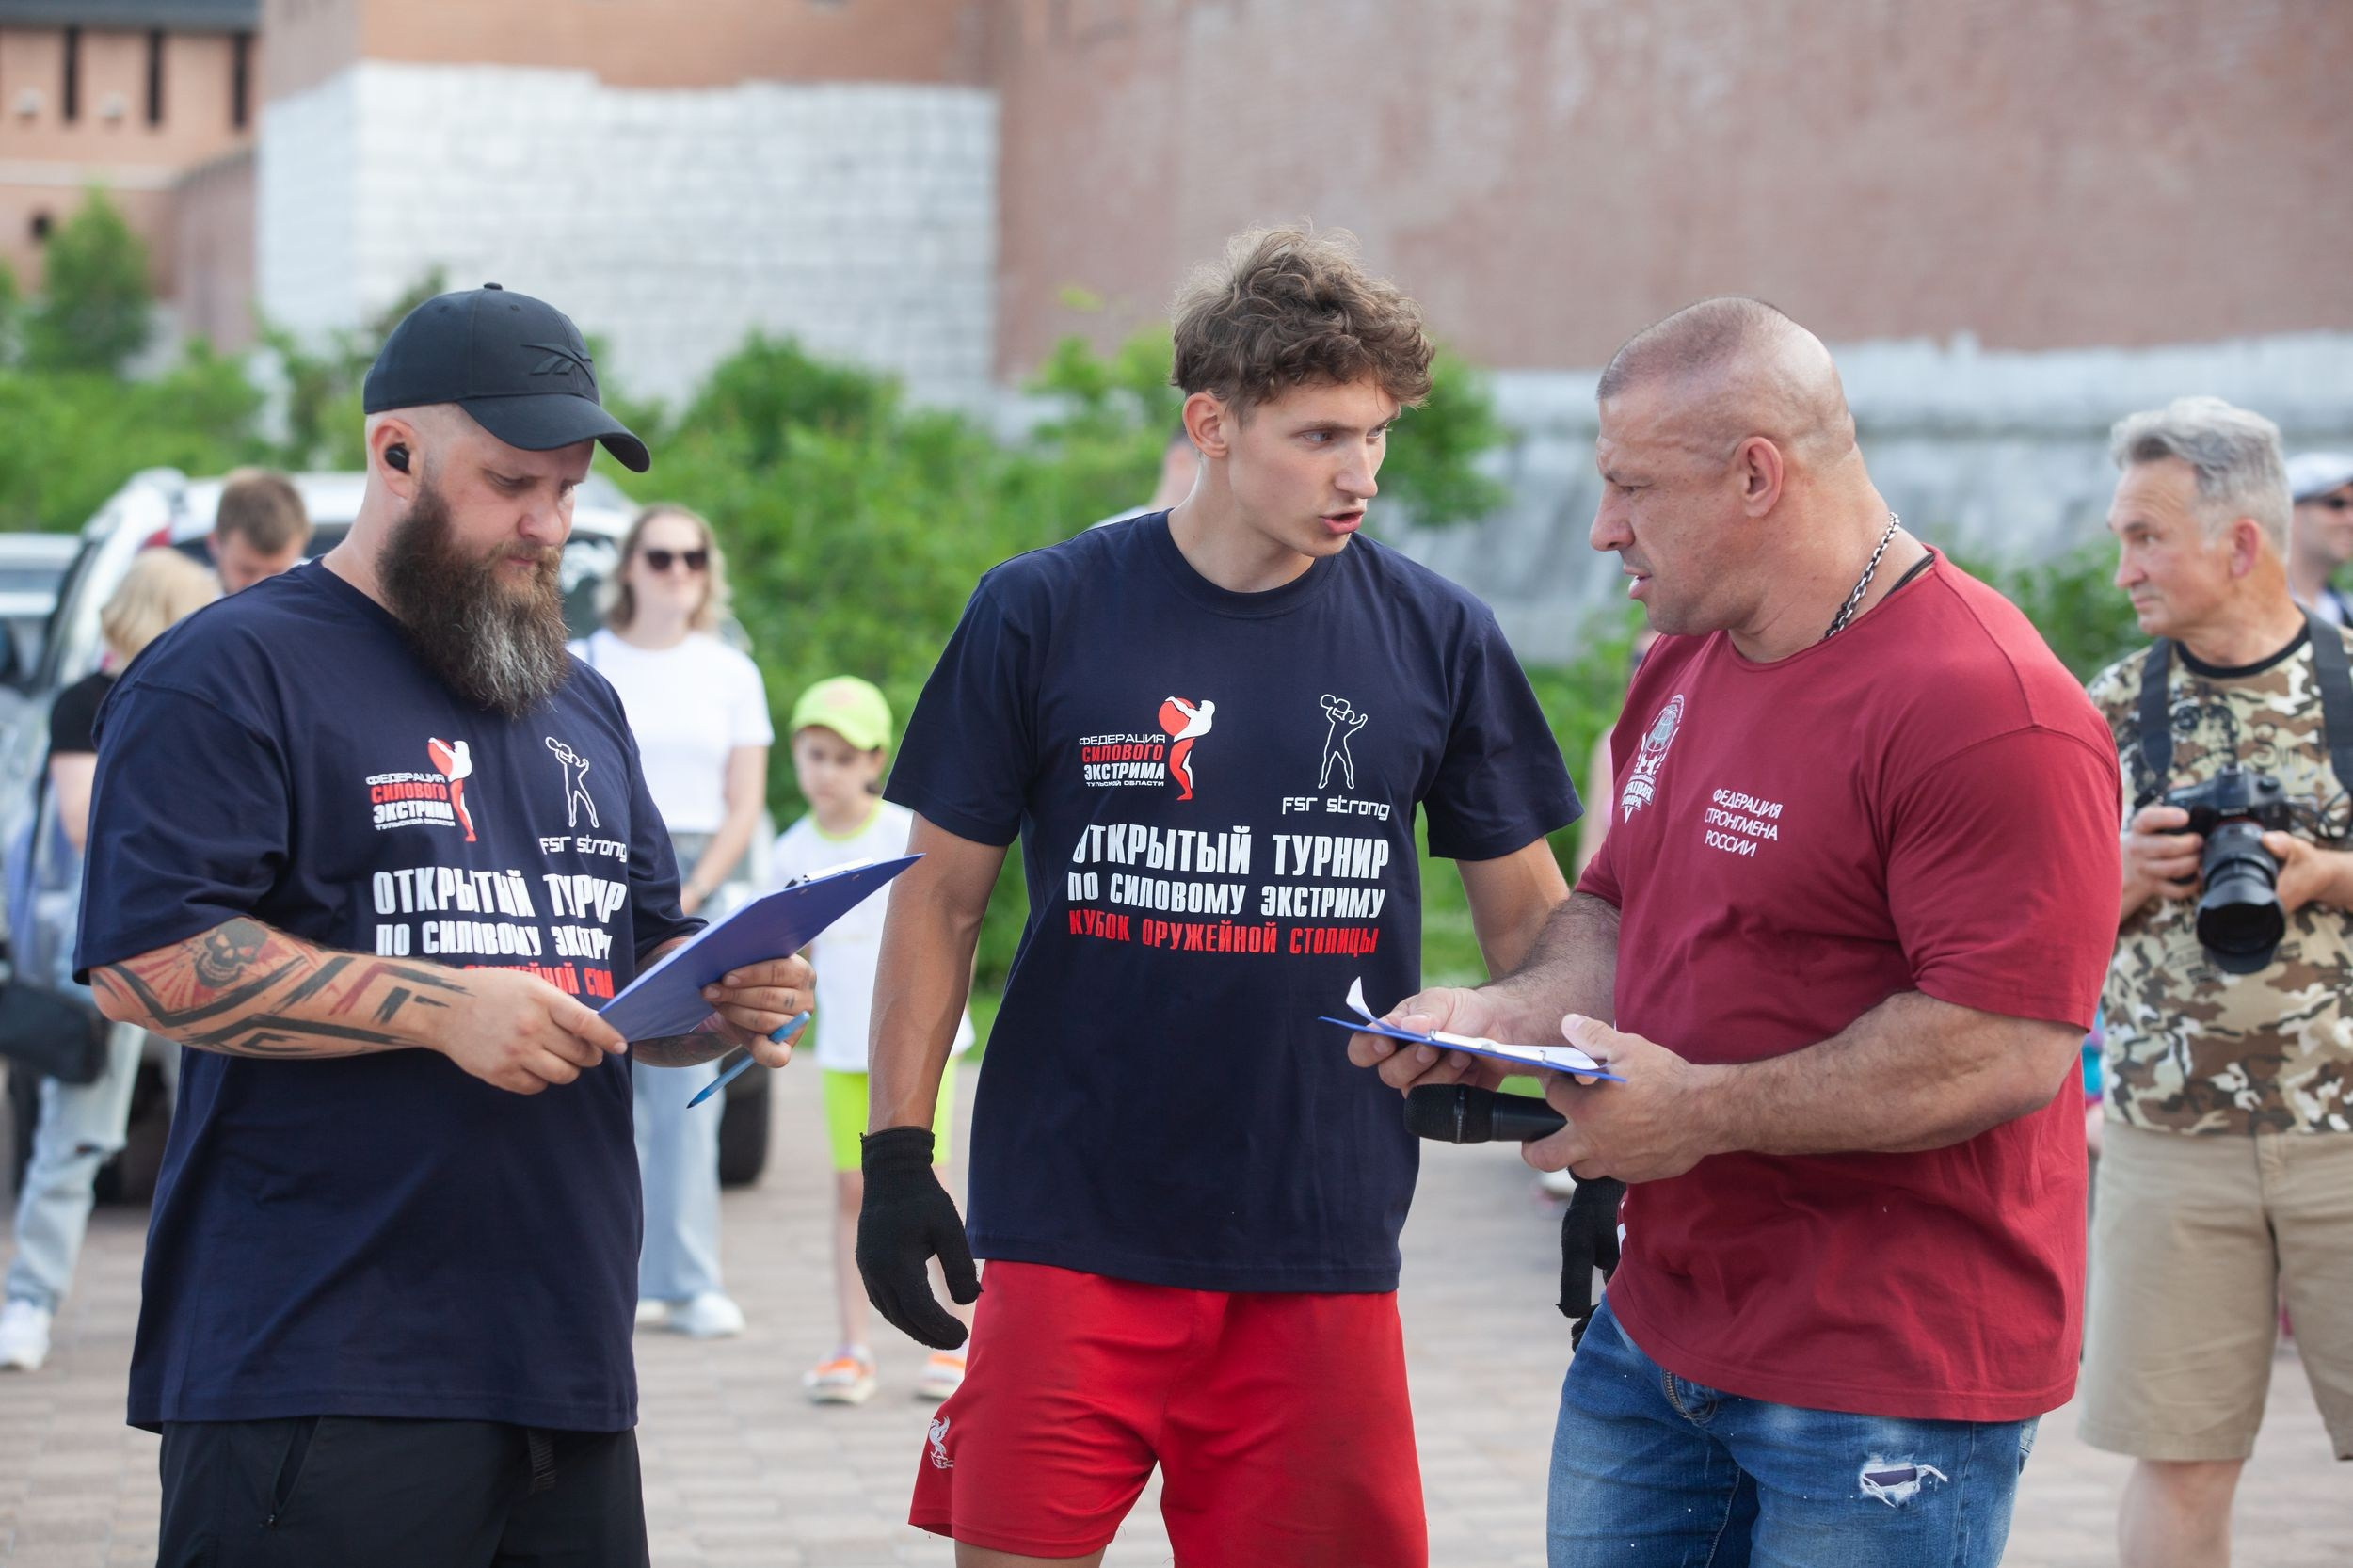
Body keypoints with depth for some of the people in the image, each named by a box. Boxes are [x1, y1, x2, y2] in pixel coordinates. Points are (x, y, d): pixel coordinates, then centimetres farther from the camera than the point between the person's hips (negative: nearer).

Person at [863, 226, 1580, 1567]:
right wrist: (897, 1153, -1)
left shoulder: (1437, 639, 3)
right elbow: (943, 896, 4)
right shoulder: (1043, 615, -1)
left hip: (1321, 1248, 1)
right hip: (1070, 1234, -1)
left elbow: (1528, 916, 10)